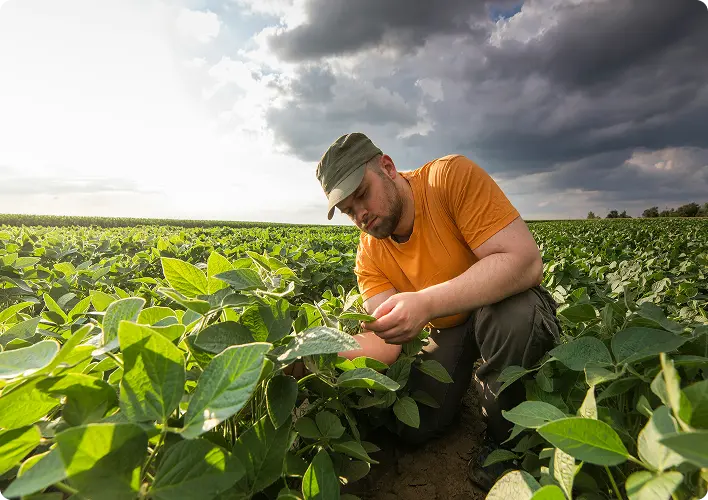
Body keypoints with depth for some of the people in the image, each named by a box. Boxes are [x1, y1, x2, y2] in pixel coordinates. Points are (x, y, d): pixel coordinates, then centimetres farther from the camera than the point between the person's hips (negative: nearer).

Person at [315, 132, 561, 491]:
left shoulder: (452, 176, -25)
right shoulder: (369, 257, -11)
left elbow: (525, 262, -33)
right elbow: (386, 342, -17)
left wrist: (426, 303, -43)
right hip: (447, 329, 4)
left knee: (511, 317, -38)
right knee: (412, 428, -9)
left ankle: (503, 439, -7)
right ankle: (466, 379, 24)